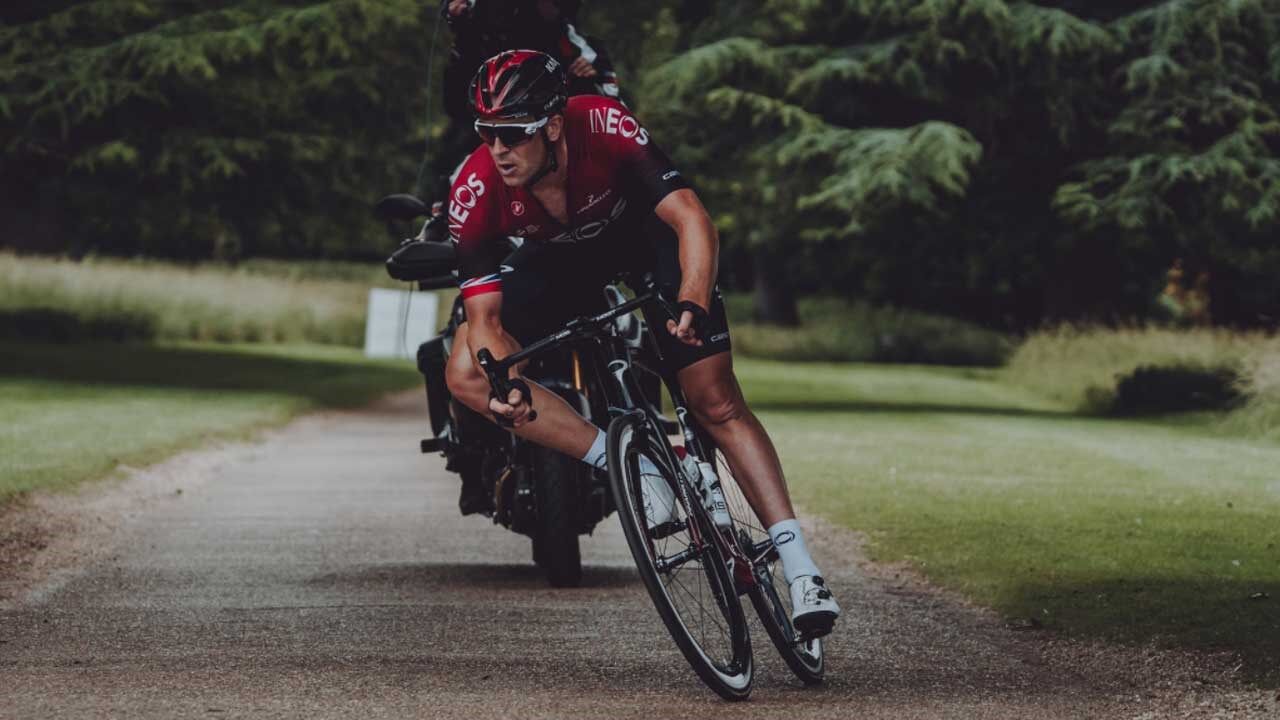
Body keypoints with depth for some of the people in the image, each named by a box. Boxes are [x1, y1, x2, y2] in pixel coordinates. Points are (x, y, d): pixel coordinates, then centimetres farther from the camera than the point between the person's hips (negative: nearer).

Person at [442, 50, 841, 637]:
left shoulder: (606, 128, -37)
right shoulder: (476, 191, -30)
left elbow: (692, 219, -41)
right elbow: (484, 315, -27)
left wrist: (692, 306, -59)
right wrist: (508, 381, -47)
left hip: (646, 235, -3)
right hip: (560, 261, 3)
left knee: (717, 403, -12)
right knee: (466, 376, -18)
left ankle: (801, 570, -10)